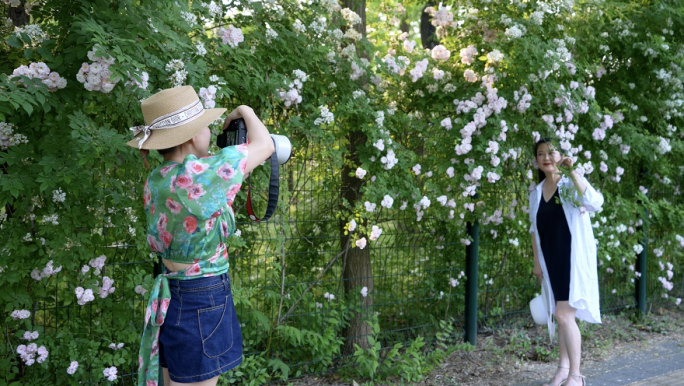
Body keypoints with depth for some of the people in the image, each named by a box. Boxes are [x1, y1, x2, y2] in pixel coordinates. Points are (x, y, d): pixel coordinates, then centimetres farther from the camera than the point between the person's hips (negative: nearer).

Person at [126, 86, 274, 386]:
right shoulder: (195, 175, -21)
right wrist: (245, 112, 8)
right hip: (204, 303, -8)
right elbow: (264, 146, -9)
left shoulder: (156, 181, 3)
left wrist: (235, 171, 14)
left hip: (174, 299, 8)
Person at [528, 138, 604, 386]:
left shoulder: (572, 185, -8)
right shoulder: (536, 193, 8)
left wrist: (572, 171, -28)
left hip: (573, 259, -5)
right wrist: (537, 263, 10)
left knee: (564, 315, -10)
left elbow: (595, 203, -28)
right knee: (560, 316, 11)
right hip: (551, 261, 5)